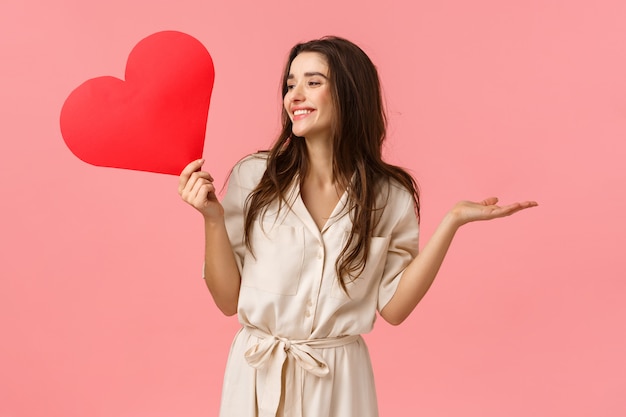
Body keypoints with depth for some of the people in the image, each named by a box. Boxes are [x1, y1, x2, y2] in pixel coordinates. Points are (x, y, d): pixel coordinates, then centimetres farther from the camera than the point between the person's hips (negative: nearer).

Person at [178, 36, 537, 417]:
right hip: (257, 376, 0)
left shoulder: (389, 197, -5)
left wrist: (452, 222, -10)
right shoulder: (254, 177, -7)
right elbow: (228, 299, -5)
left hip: (338, 382, 0)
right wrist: (213, 218, -18)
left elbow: (393, 308, -7)